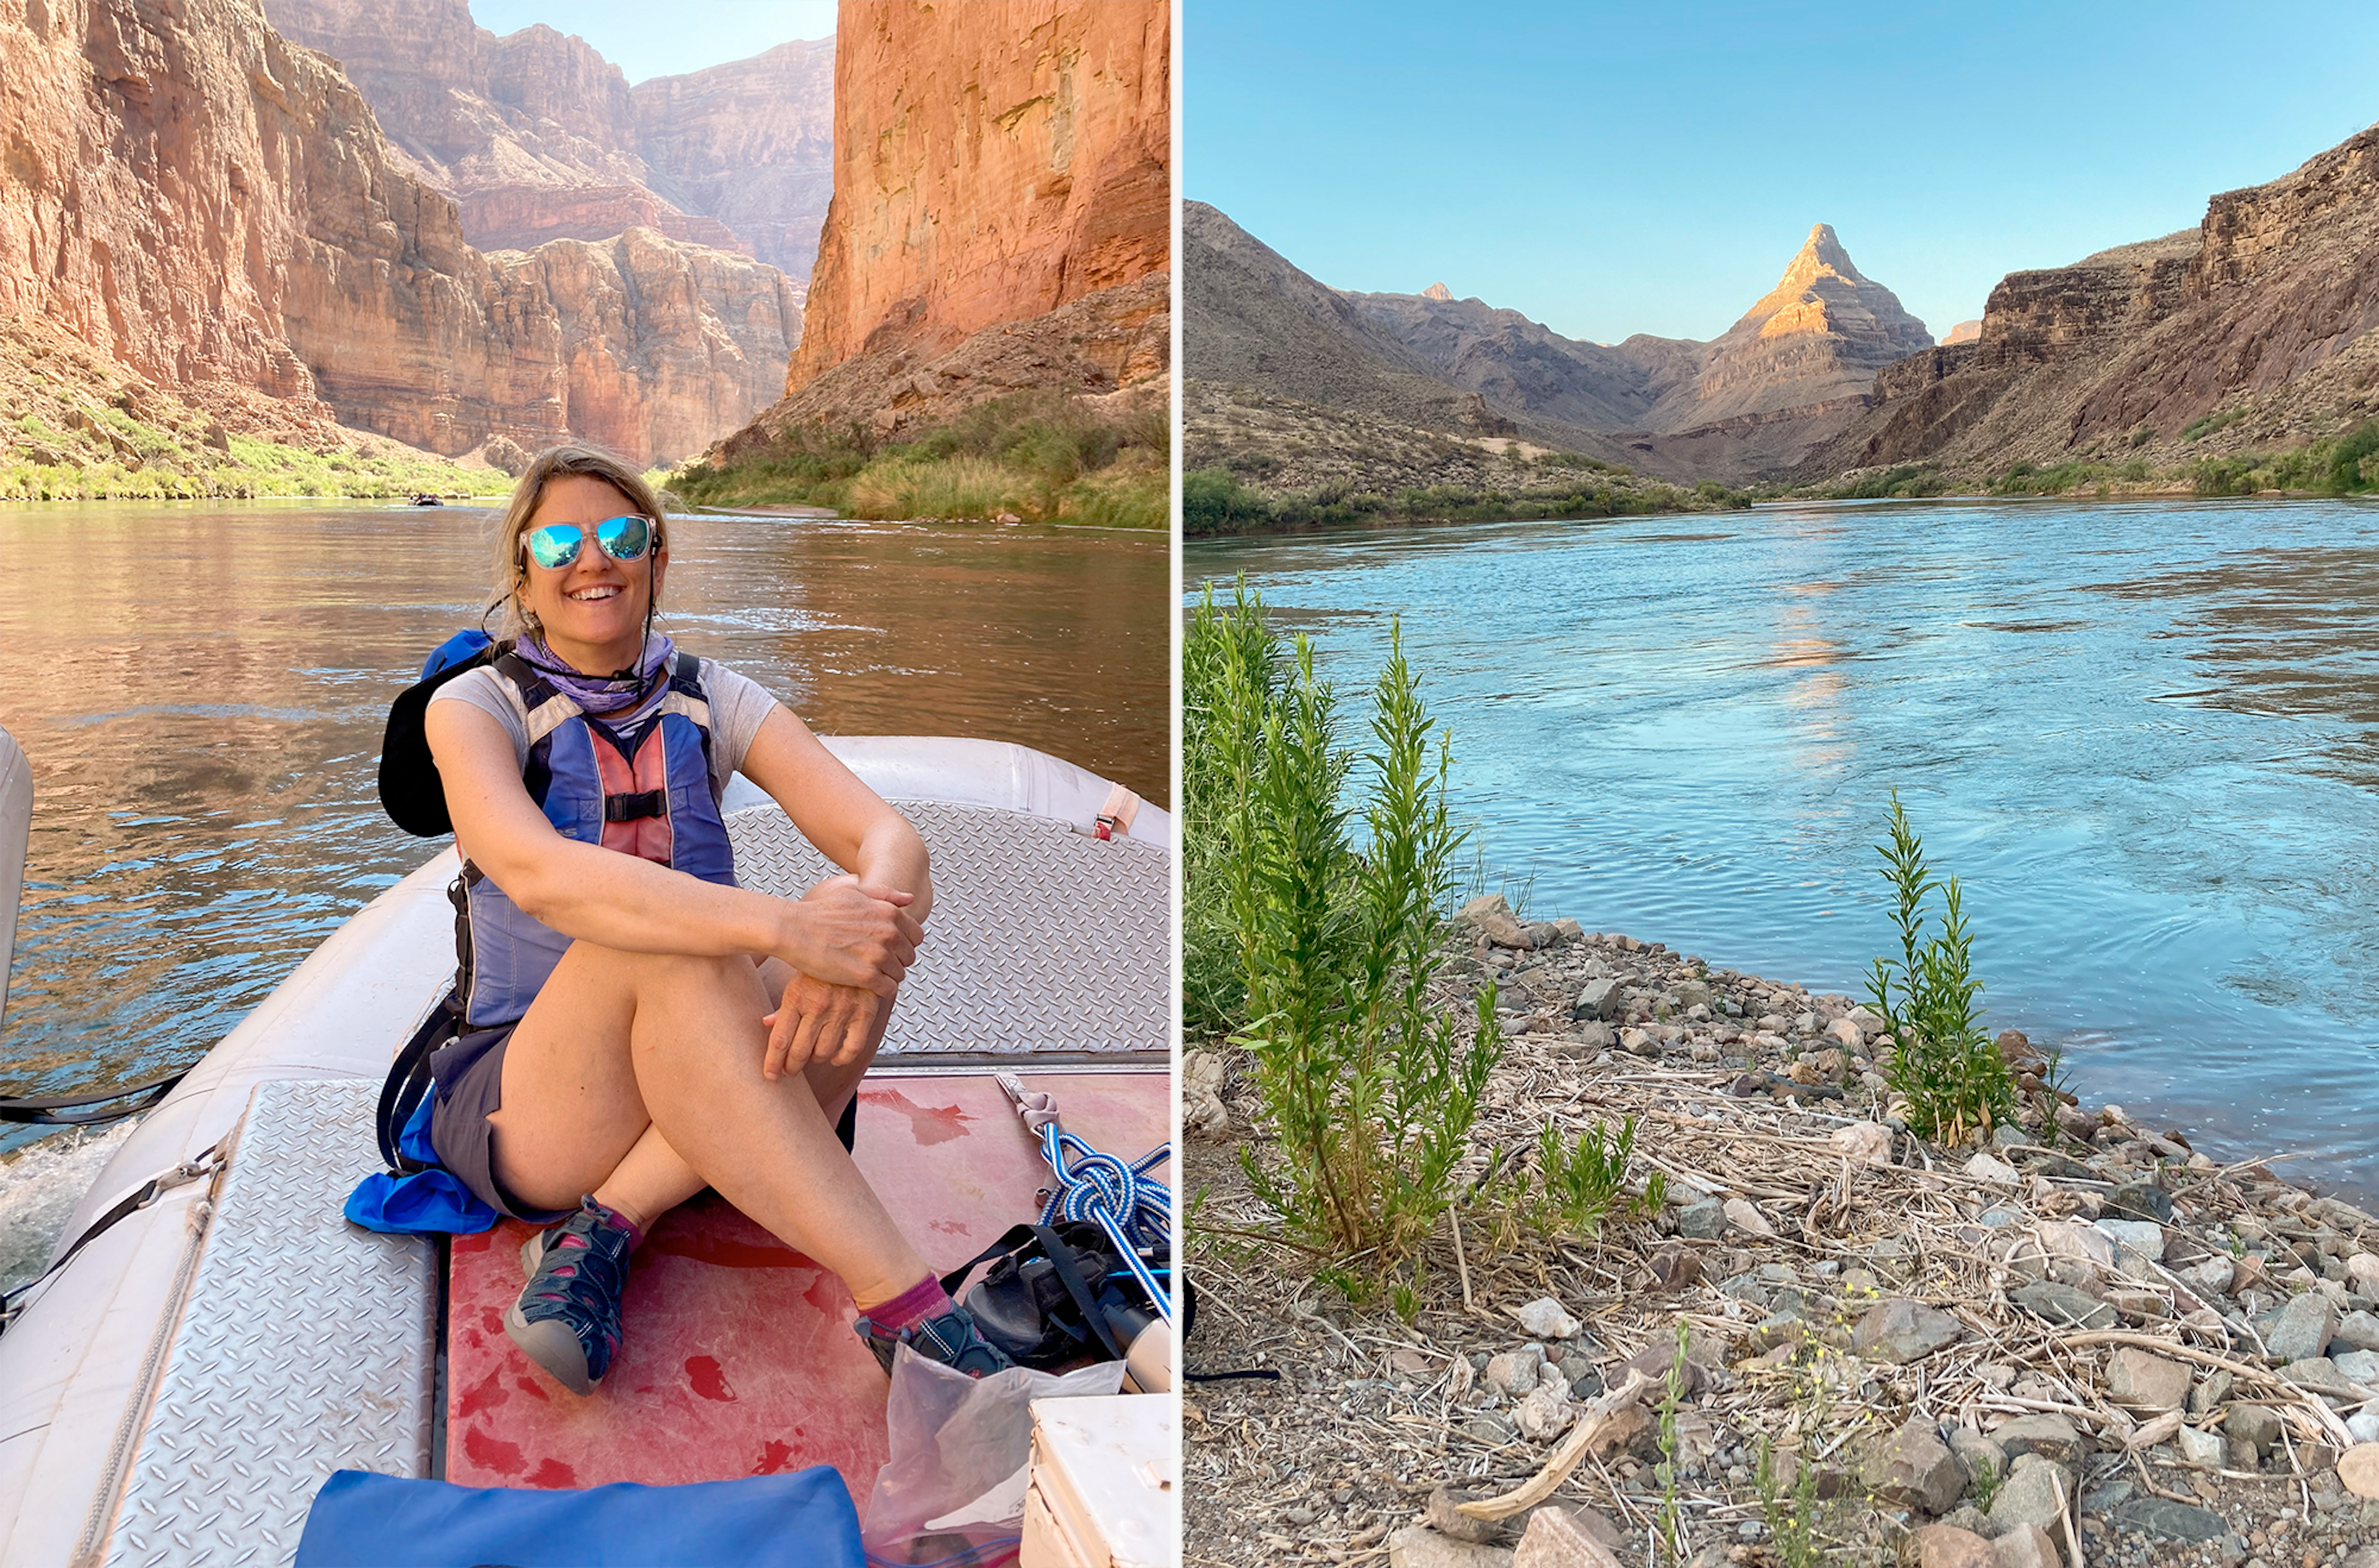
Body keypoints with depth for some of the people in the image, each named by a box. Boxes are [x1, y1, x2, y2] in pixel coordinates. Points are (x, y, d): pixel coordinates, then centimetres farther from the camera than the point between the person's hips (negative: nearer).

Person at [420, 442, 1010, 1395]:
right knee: (667, 945, -34)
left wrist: (877, 914, -37)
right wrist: (782, 927, -41)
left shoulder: (712, 704, 5)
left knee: (868, 940, -24)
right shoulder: (475, 706, -4)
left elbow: (890, 838, -11)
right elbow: (537, 873, -27)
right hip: (518, 1105, -3)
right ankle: (901, 1305, -39)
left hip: (692, 1097, 3)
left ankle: (606, 1227, -24)